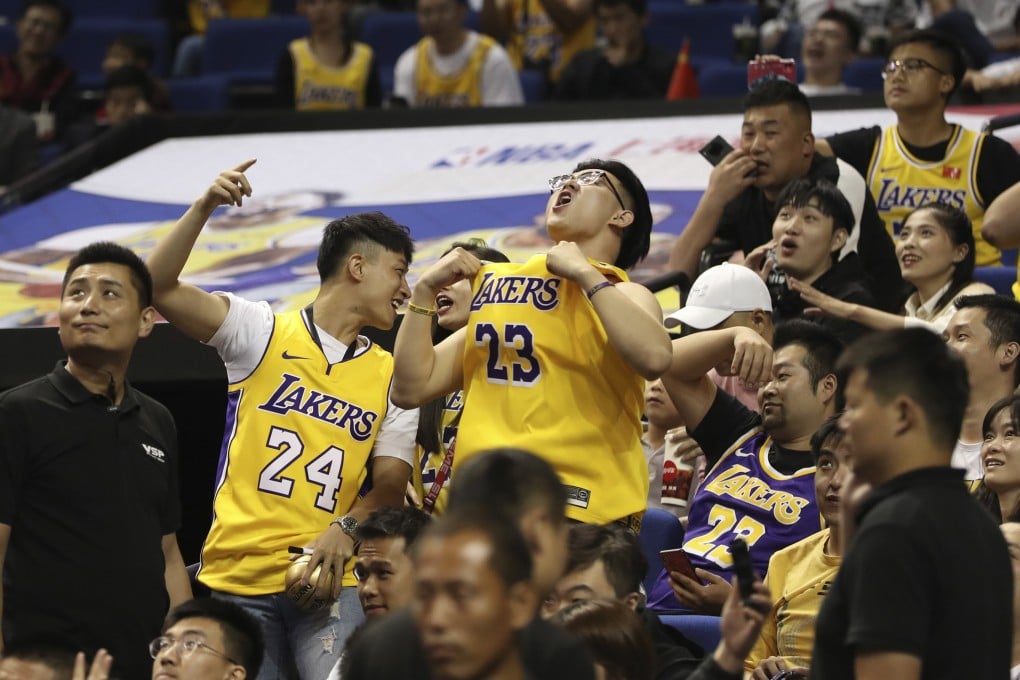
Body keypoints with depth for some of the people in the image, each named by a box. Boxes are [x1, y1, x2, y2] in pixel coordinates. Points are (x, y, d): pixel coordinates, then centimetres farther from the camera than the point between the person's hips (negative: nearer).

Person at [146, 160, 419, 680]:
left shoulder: (393, 377, 13)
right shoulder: (262, 332, 6)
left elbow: (390, 485, 7)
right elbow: (160, 287, -3)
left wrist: (346, 528, -14)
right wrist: (203, 209, -15)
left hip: (328, 579, 1)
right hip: (236, 575, -1)